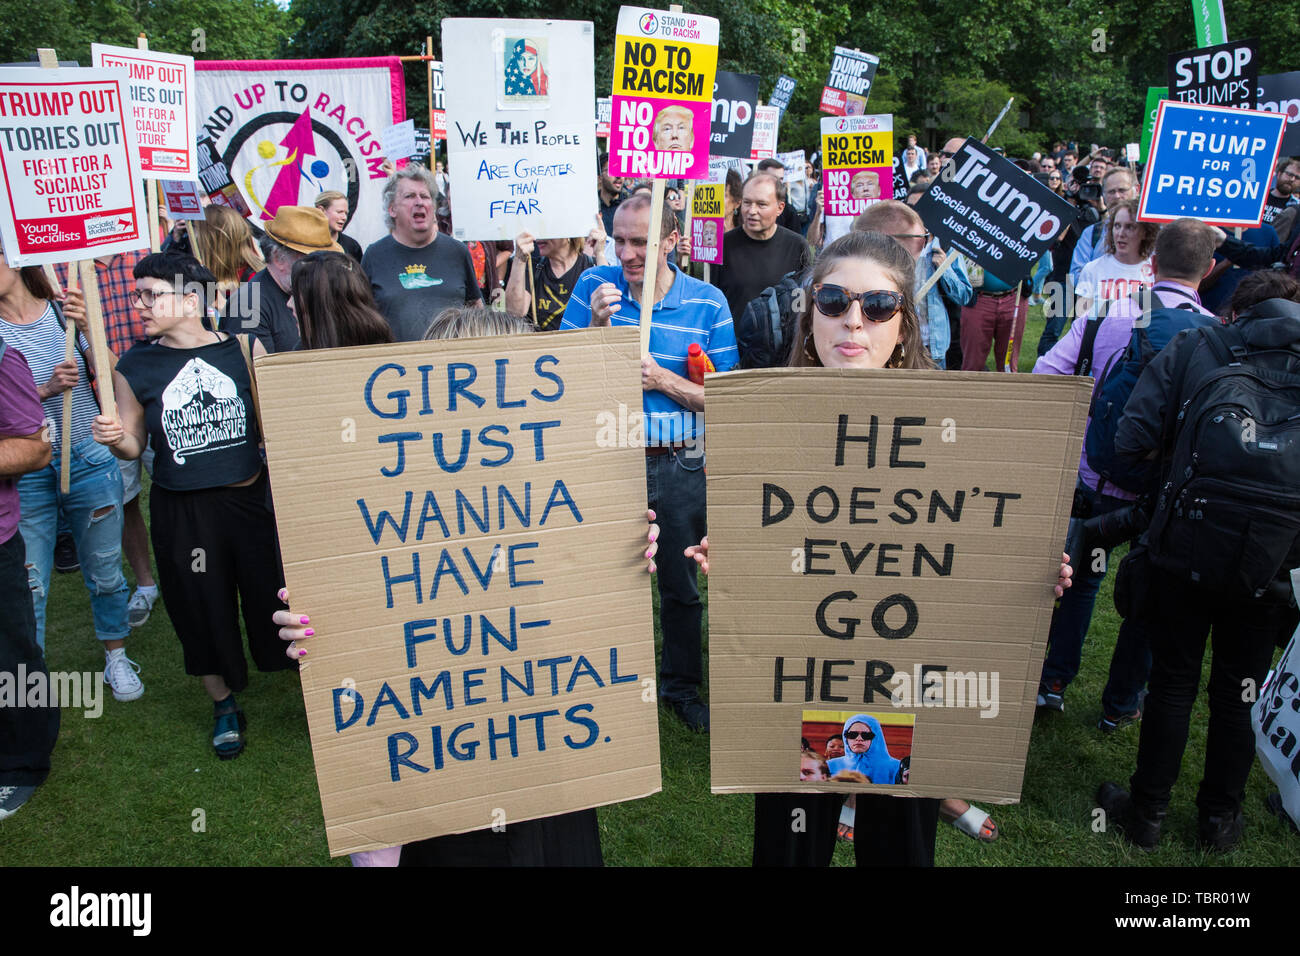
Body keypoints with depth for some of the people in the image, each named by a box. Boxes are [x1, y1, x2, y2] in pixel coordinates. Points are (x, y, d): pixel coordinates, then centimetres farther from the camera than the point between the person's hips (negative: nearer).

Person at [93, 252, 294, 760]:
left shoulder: (244, 349, -3)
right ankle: (224, 705, 36)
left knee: (273, 597, 7)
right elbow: (133, 446, 7)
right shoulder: (134, 367, -1)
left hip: (251, 498, -1)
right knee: (202, 609, 13)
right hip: (181, 511, 1)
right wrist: (115, 438, -14)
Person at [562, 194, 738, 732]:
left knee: (680, 586, 13)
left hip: (679, 466, 0)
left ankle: (681, 687, 34)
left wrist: (662, 380, -16)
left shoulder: (708, 303, -2)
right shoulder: (594, 287, 0)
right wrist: (597, 327, -16)